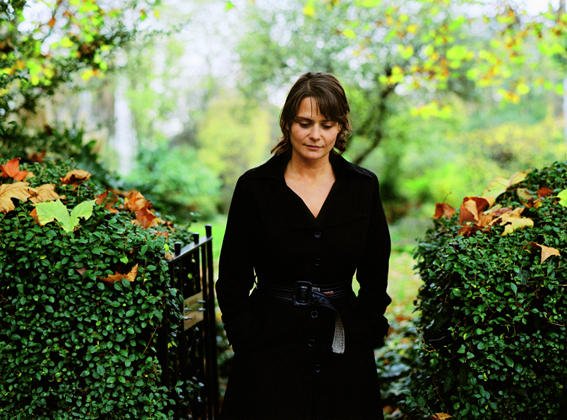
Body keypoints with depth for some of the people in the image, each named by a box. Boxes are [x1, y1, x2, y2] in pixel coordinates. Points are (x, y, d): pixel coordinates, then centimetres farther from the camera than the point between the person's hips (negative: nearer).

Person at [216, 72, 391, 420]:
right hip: (272, 345, -2)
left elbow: (375, 274, 9)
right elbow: (233, 279, 0)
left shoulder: (363, 186, 2)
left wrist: (367, 335, 2)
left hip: (342, 347, 2)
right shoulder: (255, 186, -4)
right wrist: (246, 339, -6)